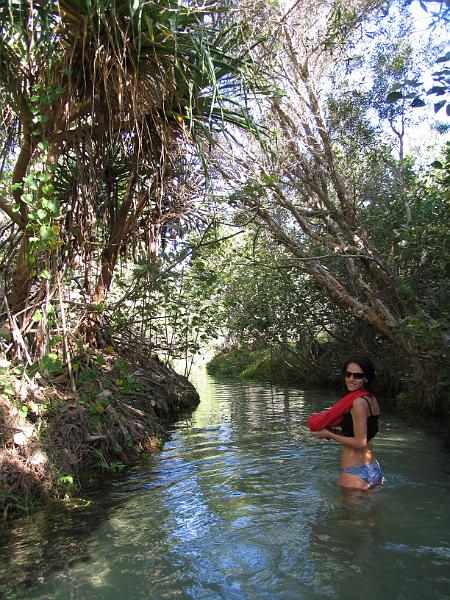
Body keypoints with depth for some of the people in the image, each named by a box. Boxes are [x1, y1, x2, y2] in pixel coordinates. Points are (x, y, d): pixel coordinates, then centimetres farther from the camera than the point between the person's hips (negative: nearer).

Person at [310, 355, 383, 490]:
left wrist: (329, 435, -11)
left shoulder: (359, 402, -20)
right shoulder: (371, 398, 8)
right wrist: (334, 431, 6)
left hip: (355, 473, -9)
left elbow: (360, 442, -21)